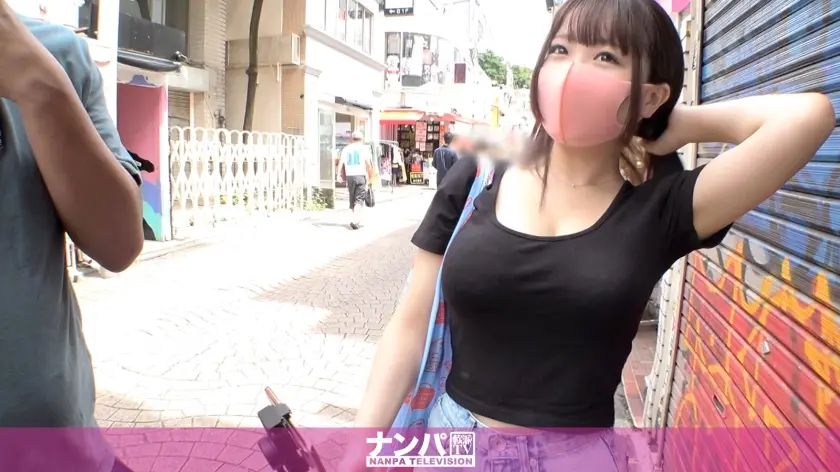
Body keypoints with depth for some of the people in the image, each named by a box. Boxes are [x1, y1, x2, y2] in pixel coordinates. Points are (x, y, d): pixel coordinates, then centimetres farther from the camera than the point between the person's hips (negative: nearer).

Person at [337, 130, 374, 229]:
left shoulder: (346, 148, 12)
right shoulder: (364, 148, 3)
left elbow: (340, 162, -1)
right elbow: (368, 163, -6)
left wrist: (338, 174, -6)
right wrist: (371, 176, 0)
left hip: (350, 176, 3)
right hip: (361, 175, -3)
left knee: (352, 199, 14)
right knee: (359, 199, -5)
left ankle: (357, 221, 18)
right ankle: (355, 220, -22)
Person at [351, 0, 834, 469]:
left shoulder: (659, 212, -8)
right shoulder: (475, 181, -6)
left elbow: (808, 114, -18)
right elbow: (412, 326, -3)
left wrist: (683, 125, -4)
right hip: (451, 431, 1)